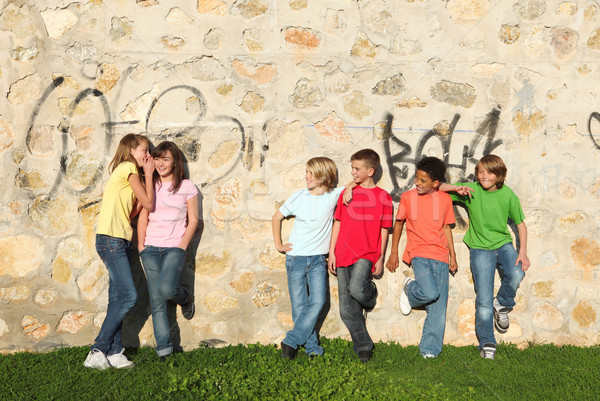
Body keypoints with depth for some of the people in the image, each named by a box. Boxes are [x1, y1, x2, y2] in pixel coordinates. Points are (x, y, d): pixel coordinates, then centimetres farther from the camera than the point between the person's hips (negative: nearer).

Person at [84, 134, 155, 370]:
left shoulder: (129, 173, 22)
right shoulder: (129, 169, -4)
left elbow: (132, 213, 14)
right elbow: (149, 203, -7)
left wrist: (147, 177, 15)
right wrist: (148, 175, 4)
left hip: (119, 241, 10)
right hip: (111, 239, -10)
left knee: (119, 299, 6)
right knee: (128, 296, -13)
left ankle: (114, 353, 7)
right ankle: (97, 352, -9)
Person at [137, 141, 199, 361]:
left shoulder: (187, 187, 4)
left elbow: (193, 220, 4)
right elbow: (143, 217, 12)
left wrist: (182, 246, -5)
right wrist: (140, 245, 3)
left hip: (175, 247, -3)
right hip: (151, 248, 3)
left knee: (167, 289, -24)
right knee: (156, 301, -1)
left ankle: (185, 298, 11)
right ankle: (163, 347, 5)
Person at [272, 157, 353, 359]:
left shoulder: (333, 196, 0)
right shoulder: (299, 196, 2)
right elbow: (277, 217, 15)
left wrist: (349, 188, -10)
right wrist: (278, 244, 8)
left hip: (318, 259, 0)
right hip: (295, 258, 0)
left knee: (317, 301, -14)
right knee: (299, 306, -2)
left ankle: (291, 342, -5)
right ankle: (312, 346, 9)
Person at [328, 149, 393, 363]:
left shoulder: (383, 197, 1)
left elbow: (384, 230, 4)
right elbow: (337, 223, 11)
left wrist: (381, 259, 2)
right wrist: (332, 252, 6)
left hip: (367, 254, -4)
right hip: (343, 255, 4)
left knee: (357, 289, -29)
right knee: (347, 310, 2)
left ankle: (371, 294, 7)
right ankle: (363, 347, 16)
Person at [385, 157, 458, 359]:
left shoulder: (445, 199, 7)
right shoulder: (407, 197, 2)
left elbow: (446, 228, 15)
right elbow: (398, 223, 12)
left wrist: (453, 256, 13)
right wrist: (394, 253, 12)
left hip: (440, 256, 3)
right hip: (418, 254, -2)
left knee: (439, 306, -1)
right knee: (430, 293, -24)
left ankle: (430, 349, 10)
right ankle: (409, 289, 10)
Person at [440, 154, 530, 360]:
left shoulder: (508, 195, -2)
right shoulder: (471, 190, -3)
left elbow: (520, 224, 5)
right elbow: (437, 188, -1)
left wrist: (523, 252, -5)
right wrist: (457, 188, -19)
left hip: (504, 244, 1)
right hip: (480, 248, -1)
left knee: (516, 275, -30)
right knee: (483, 301, -7)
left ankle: (502, 304, 3)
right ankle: (487, 344, 12)